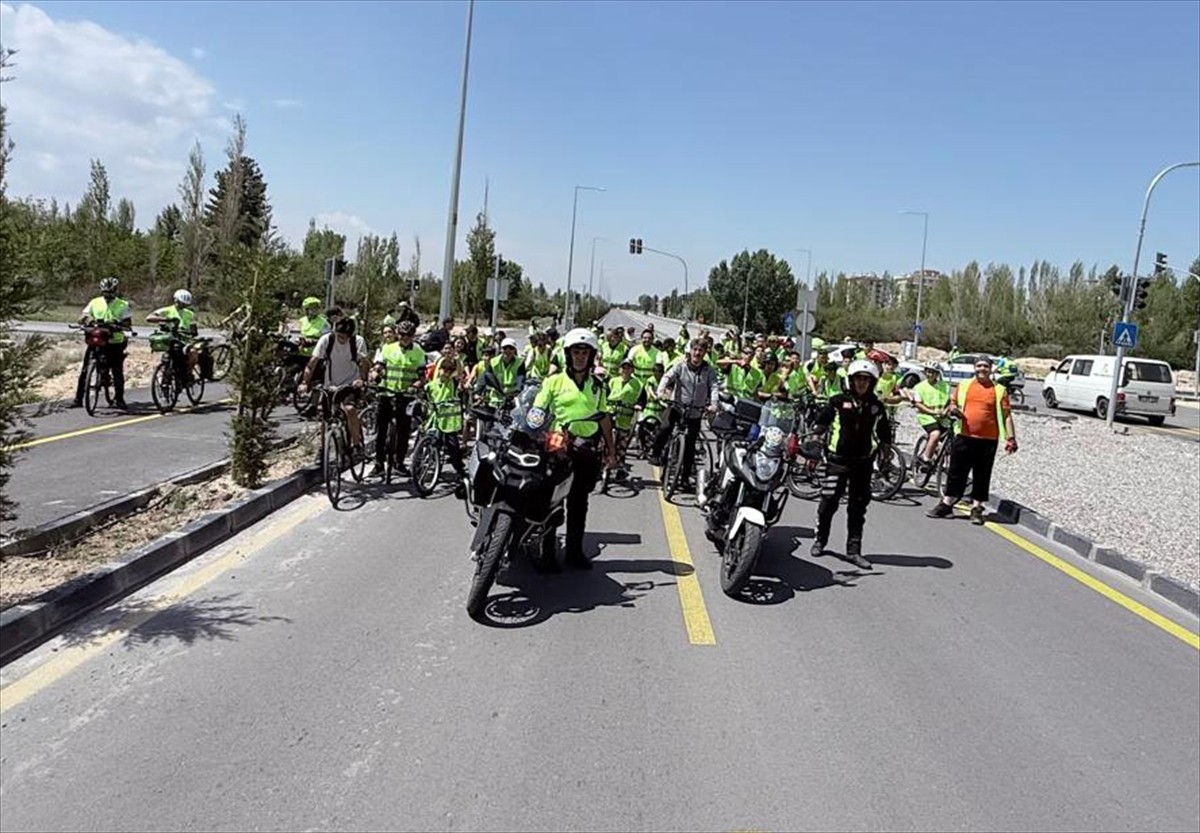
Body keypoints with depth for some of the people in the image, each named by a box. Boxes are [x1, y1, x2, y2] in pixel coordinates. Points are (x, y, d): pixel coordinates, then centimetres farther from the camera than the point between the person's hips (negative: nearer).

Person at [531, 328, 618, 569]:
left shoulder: (597, 386, 15)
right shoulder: (554, 381, 2)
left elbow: (603, 418, 20)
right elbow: (537, 411, -2)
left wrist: (611, 449, 17)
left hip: (587, 451, 4)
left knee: (579, 504, 10)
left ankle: (574, 551, 18)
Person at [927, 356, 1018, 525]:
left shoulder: (999, 390, 4)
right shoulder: (964, 385, 9)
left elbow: (1006, 416, 3)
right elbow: (953, 404, 20)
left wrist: (1010, 438, -6)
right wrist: (953, 409, -4)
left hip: (988, 440, -1)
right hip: (964, 437, 1)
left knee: (982, 476, 5)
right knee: (957, 472, 6)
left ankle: (977, 509, 15)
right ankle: (946, 505, 16)